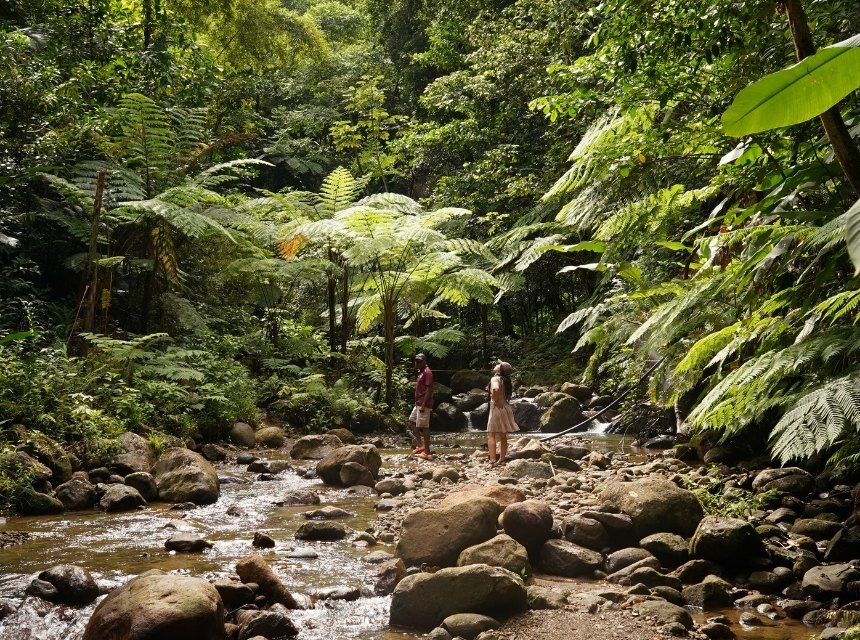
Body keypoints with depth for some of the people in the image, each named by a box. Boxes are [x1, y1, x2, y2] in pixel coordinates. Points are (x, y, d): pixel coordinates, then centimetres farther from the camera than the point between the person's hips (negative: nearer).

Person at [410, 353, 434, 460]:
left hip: (423, 405, -11)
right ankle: (420, 445, 17)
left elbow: (429, 390, -20)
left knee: (424, 427, -8)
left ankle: (427, 452, -4)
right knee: (412, 422, 15)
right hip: (418, 404, 11)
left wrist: (423, 405, -23)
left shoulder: (427, 373, -14)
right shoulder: (421, 372, 16)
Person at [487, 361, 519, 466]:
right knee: (503, 436, 13)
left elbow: (496, 389, -35)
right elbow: (509, 393, 22)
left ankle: (492, 461, -13)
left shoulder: (495, 379, -15)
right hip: (505, 408, 8)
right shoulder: (506, 380, 9)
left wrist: (496, 401, -22)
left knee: (491, 435, -5)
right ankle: (501, 459, 19)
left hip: (497, 408, -8)